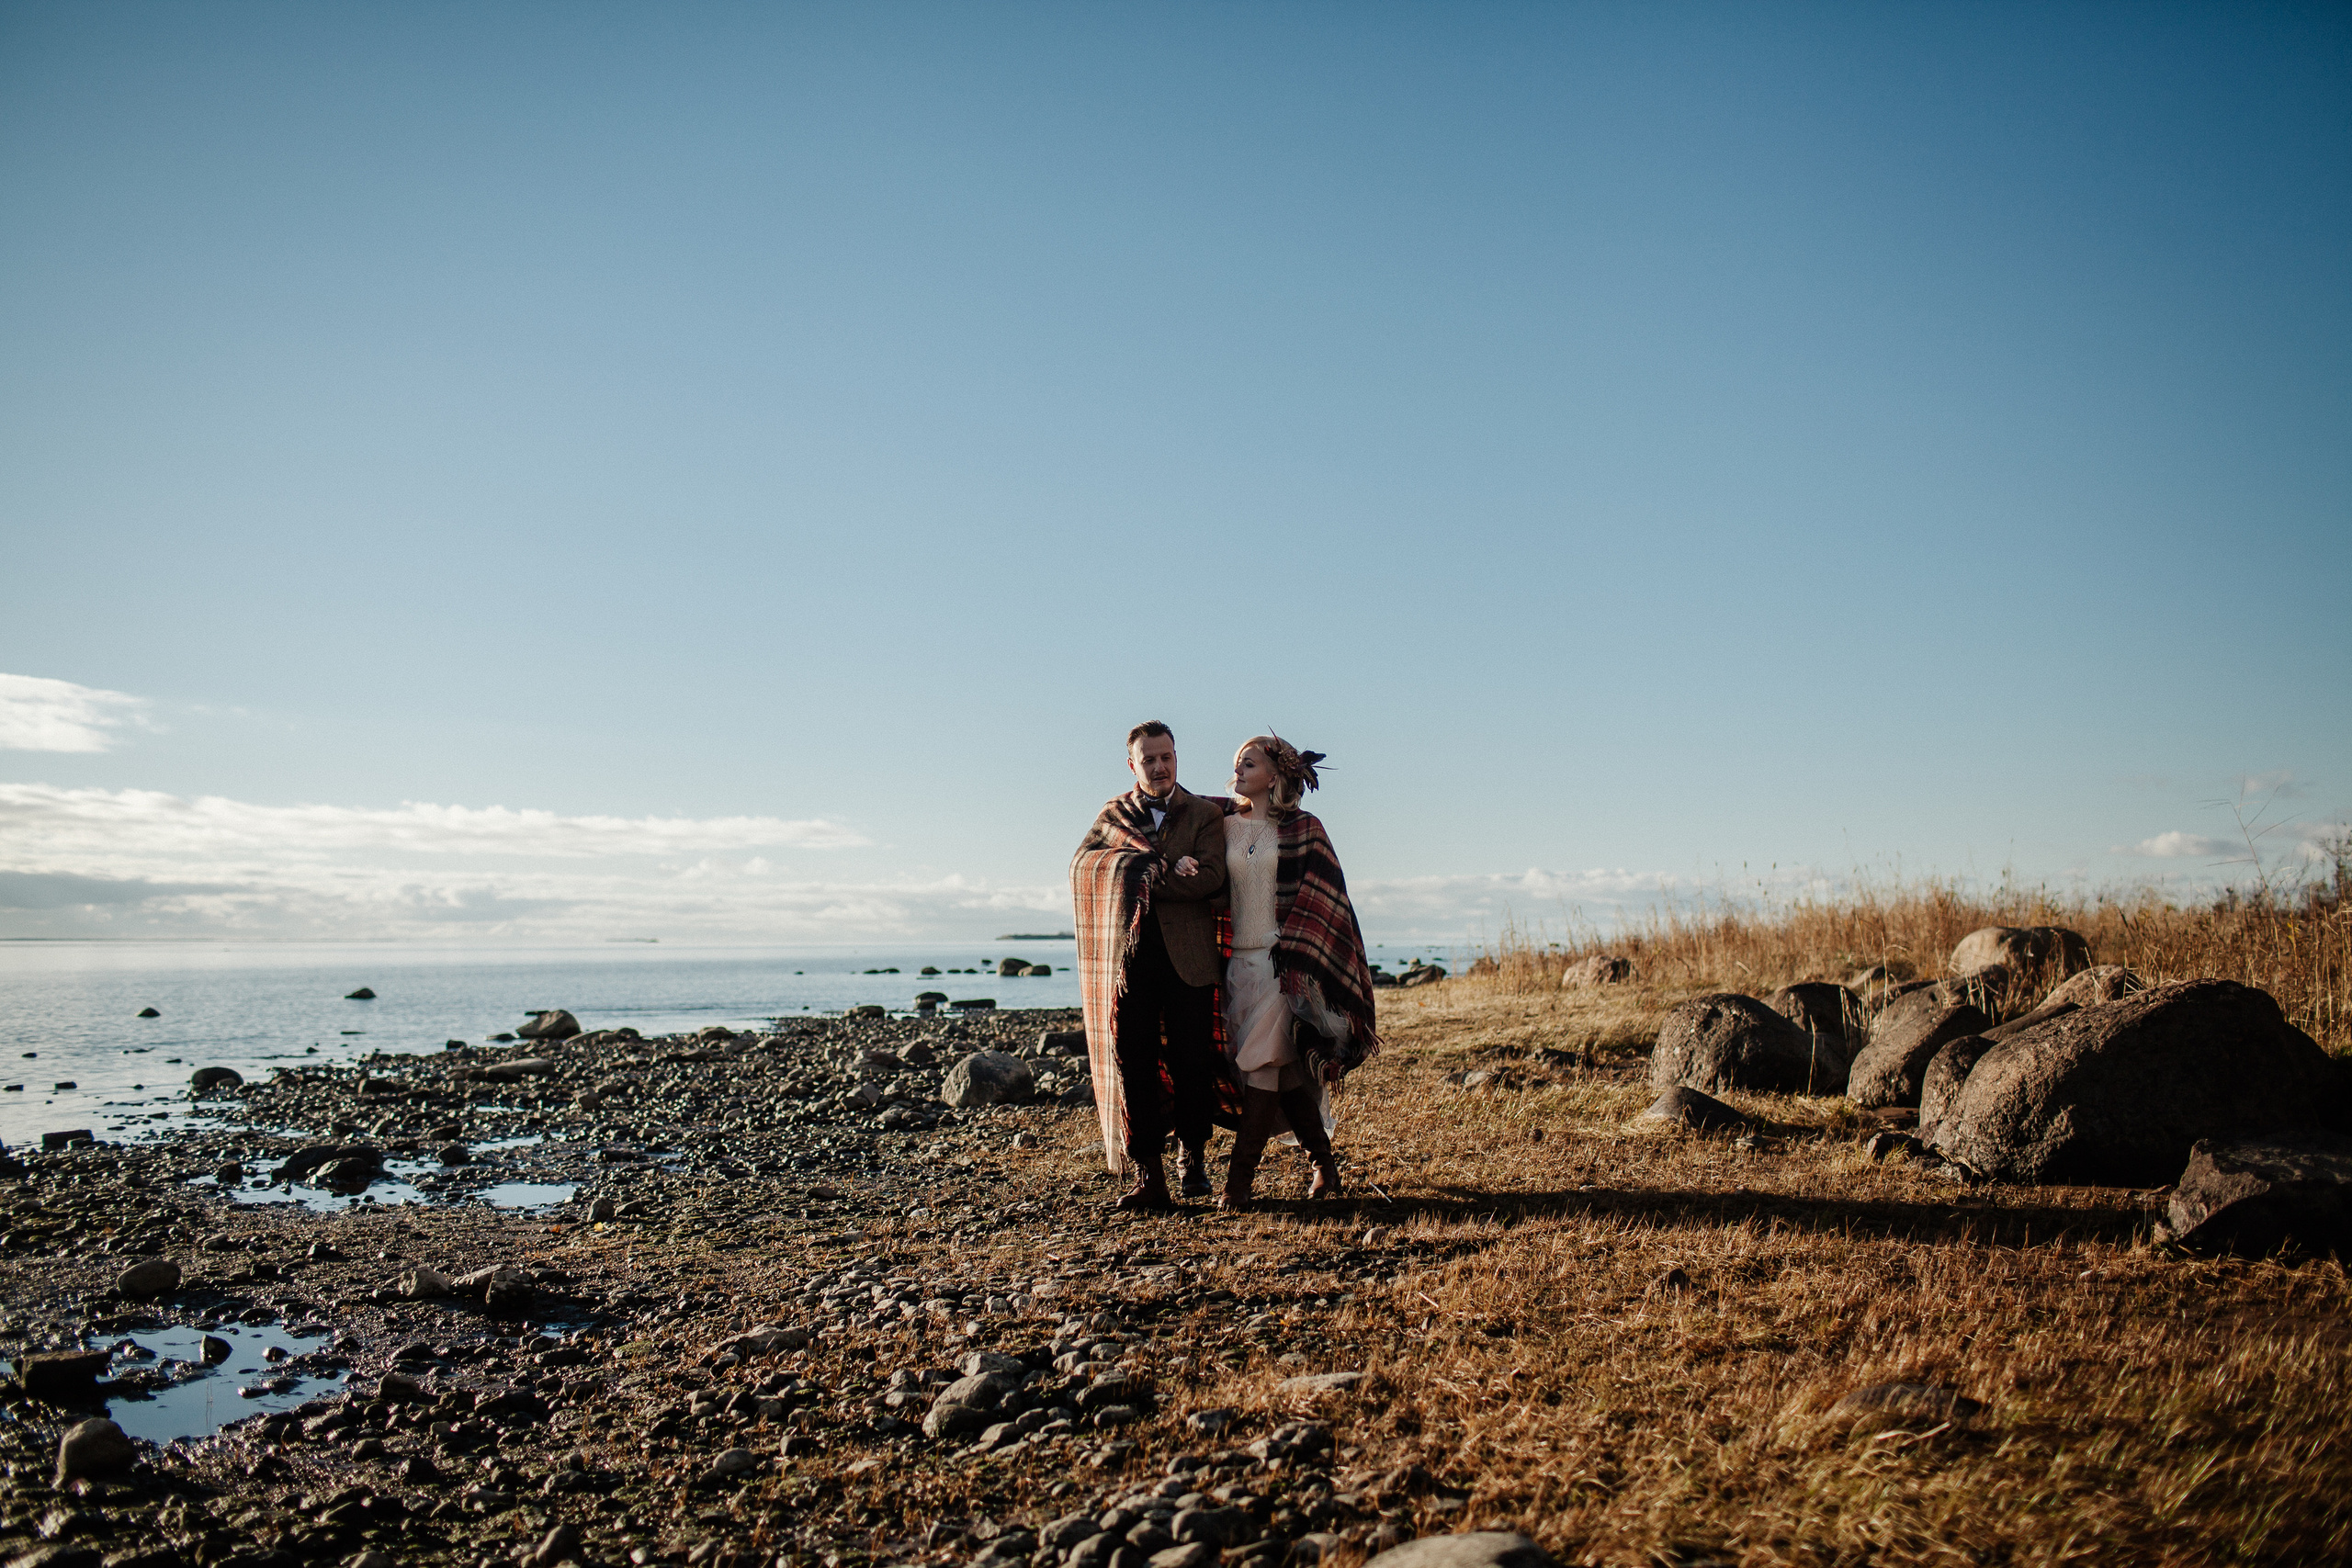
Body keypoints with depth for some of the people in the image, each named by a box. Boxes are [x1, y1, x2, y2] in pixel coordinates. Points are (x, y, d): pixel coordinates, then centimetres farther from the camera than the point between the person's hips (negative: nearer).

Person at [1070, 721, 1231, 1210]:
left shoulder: (1206, 814, 8)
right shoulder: (1113, 814, 15)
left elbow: (1211, 877, -8)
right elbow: (1081, 865, -3)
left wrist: (1137, 880, -9)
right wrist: (1162, 868, -13)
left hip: (1188, 956, -1)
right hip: (1129, 958, 1)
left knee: (1193, 1064, 1)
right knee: (1133, 1064, -2)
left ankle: (1192, 1159, 20)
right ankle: (1147, 1174, 3)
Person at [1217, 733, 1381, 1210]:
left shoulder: (1303, 830, -1)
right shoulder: (1227, 826, 11)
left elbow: (1319, 898, -4)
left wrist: (1292, 949, -12)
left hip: (1283, 961, -4)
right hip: (1239, 960, 4)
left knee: (1262, 1063, -11)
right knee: (1285, 1073, 5)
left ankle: (1239, 1179, -8)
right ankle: (1325, 1166, 18)